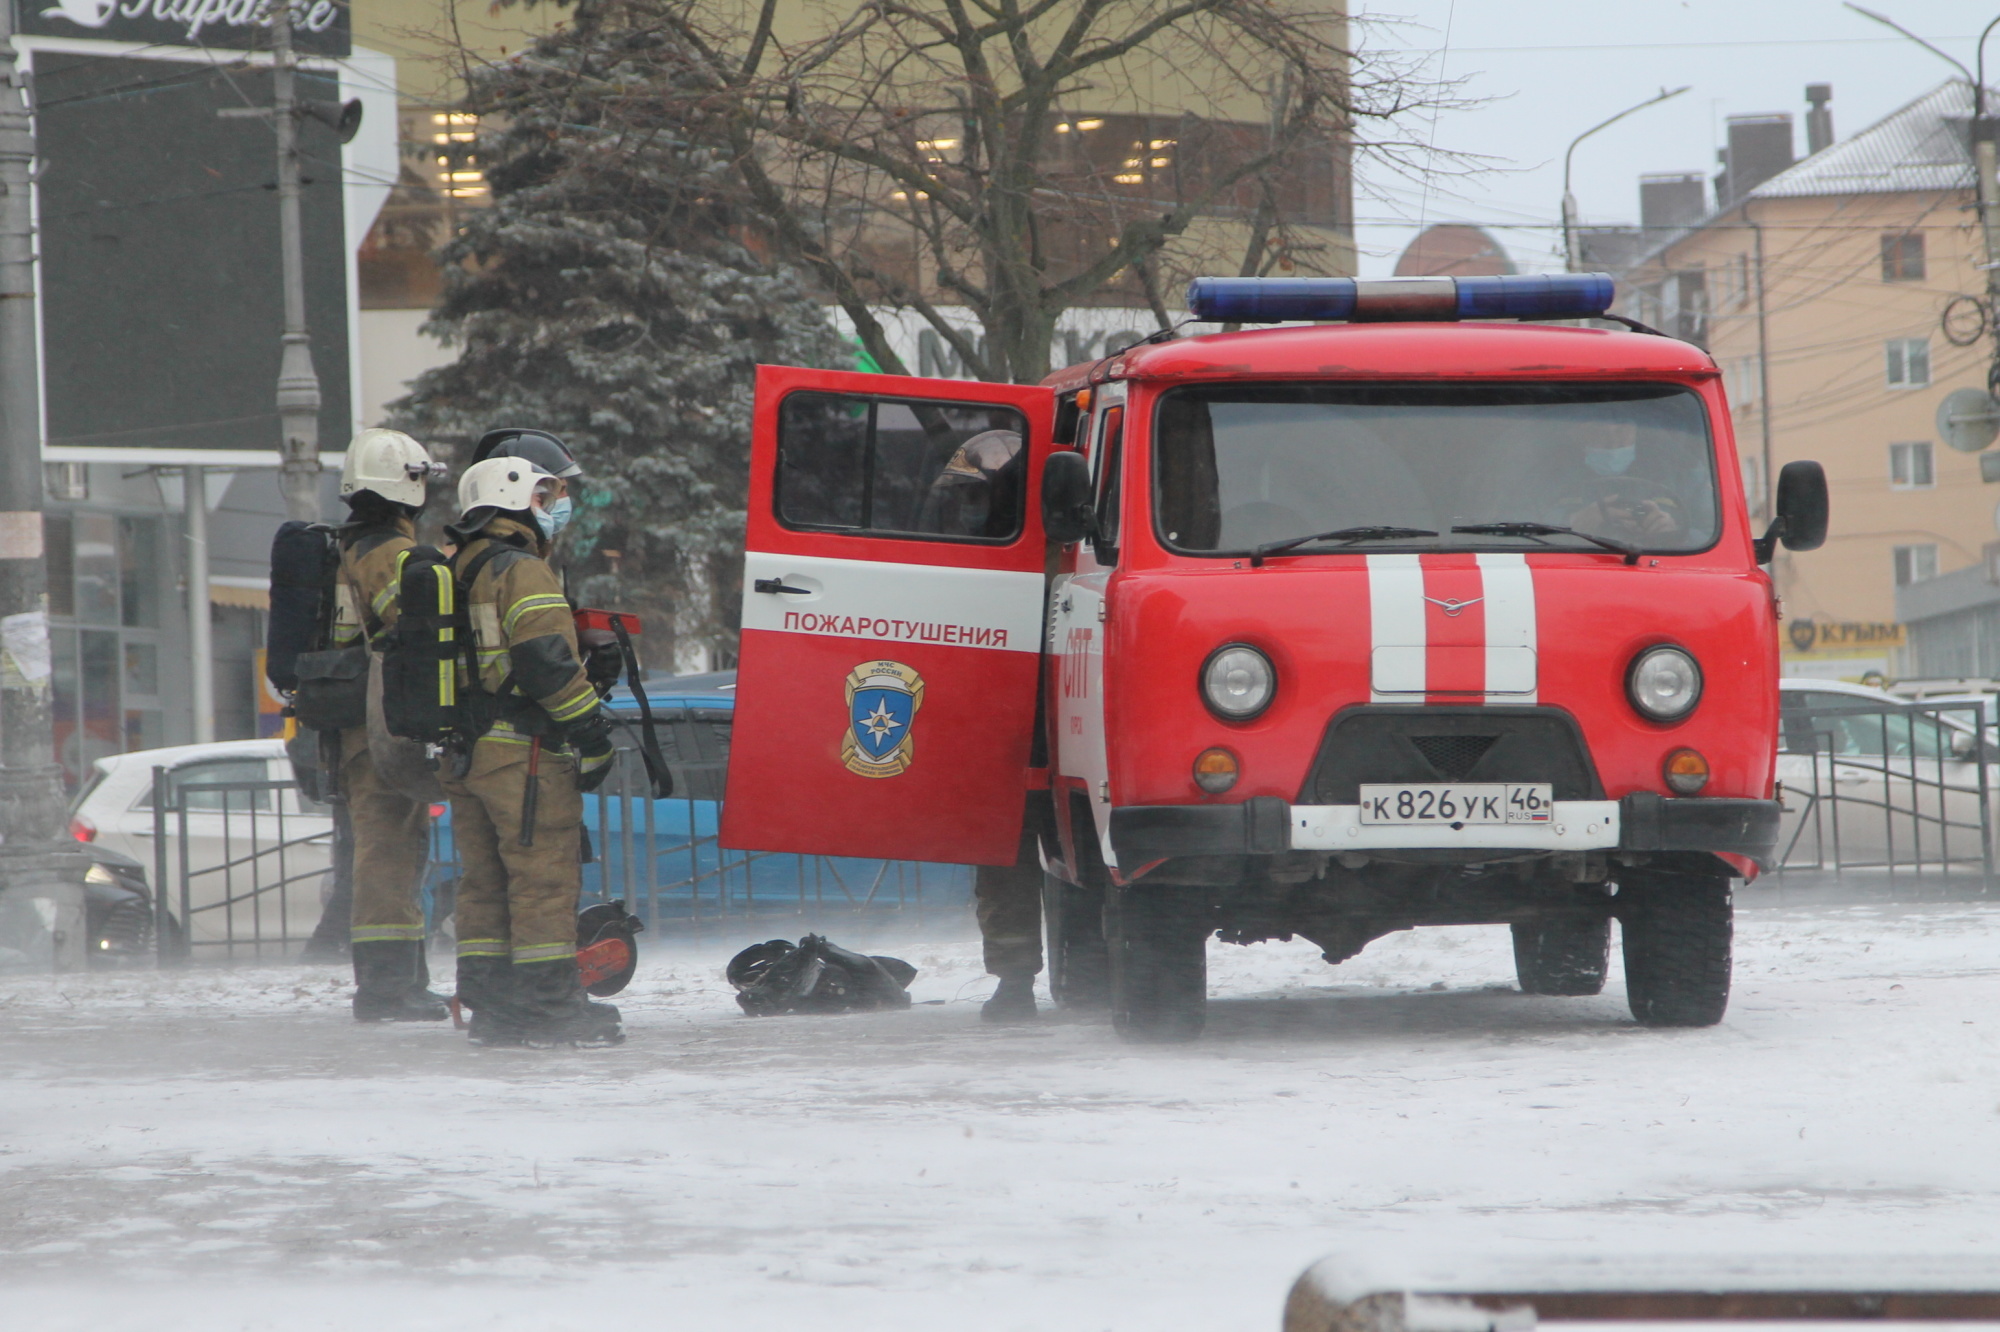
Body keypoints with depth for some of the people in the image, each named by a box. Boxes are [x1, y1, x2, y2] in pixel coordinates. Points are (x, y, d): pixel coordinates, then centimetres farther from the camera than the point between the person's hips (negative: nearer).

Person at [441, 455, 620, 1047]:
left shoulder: (452, 573, 16)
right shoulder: (524, 573, -11)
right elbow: (546, 661, -20)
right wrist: (592, 732, -13)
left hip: (463, 753, 9)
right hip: (524, 753, -9)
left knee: (484, 881, 12)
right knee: (545, 876, -5)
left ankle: (487, 1003, 12)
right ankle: (549, 1004, -6)